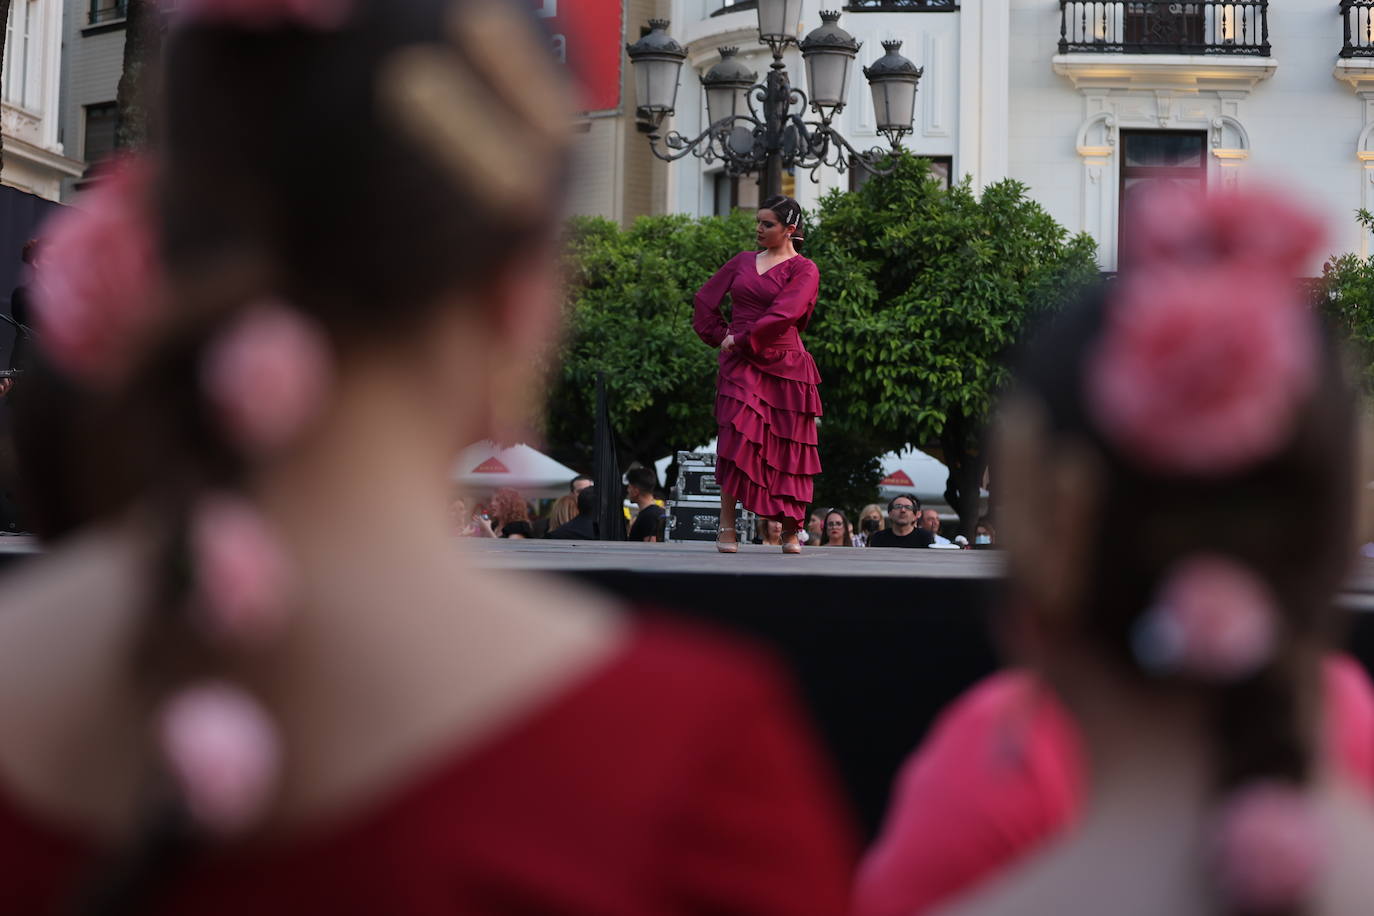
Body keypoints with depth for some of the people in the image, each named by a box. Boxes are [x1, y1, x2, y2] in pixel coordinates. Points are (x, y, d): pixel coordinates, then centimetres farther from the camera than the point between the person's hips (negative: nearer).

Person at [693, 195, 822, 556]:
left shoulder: (803, 269, 1)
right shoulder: (743, 261, 15)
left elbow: (784, 314, -13)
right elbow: (705, 299, 22)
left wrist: (740, 338, -12)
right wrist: (720, 336, 10)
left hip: (783, 365, -2)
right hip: (741, 364, 2)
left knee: (789, 447, 0)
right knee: (737, 435, -13)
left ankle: (791, 532, 9)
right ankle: (726, 526, -15)